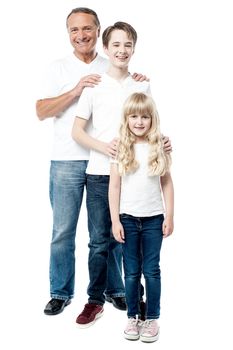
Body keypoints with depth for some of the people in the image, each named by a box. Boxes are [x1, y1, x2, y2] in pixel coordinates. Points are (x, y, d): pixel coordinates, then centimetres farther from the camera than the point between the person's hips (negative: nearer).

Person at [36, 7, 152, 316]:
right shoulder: (58, 68, 5)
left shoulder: (112, 69, 10)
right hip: (66, 161, -1)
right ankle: (61, 292, 19)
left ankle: (114, 288, 23)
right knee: (63, 230, 4)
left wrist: (138, 84, -7)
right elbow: (42, 111, -5)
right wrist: (76, 90, -17)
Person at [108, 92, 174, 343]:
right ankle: (132, 317, 21)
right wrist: (115, 220, -6)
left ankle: (152, 318, 17)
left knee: (151, 271, 5)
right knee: (131, 272, 8)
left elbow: (167, 183, 4)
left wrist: (169, 216, 1)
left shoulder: (159, 147, 0)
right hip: (128, 218, 0)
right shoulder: (120, 148, -2)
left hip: (154, 218, 0)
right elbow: (114, 186, -2)